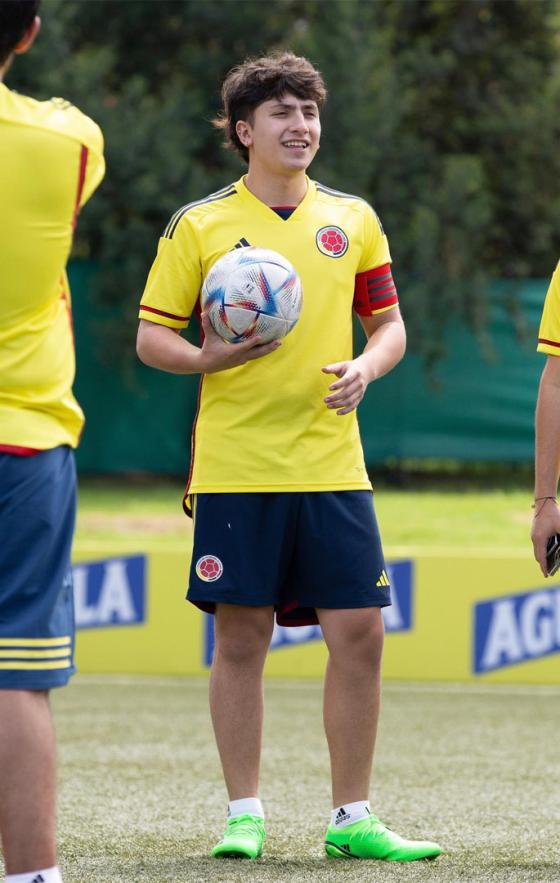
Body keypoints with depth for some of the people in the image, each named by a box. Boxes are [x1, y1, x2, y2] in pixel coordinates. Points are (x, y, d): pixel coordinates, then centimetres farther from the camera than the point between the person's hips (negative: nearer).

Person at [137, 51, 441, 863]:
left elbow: (389, 324, 15)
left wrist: (365, 368, -7)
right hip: (234, 469, -2)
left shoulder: (352, 219, 10)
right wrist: (210, 358, -16)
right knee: (240, 639, 0)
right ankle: (244, 815, 10)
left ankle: (351, 819, 7)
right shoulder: (199, 226, 2)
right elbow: (151, 337, 4)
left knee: (360, 634, -2)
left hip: (331, 463, 2)